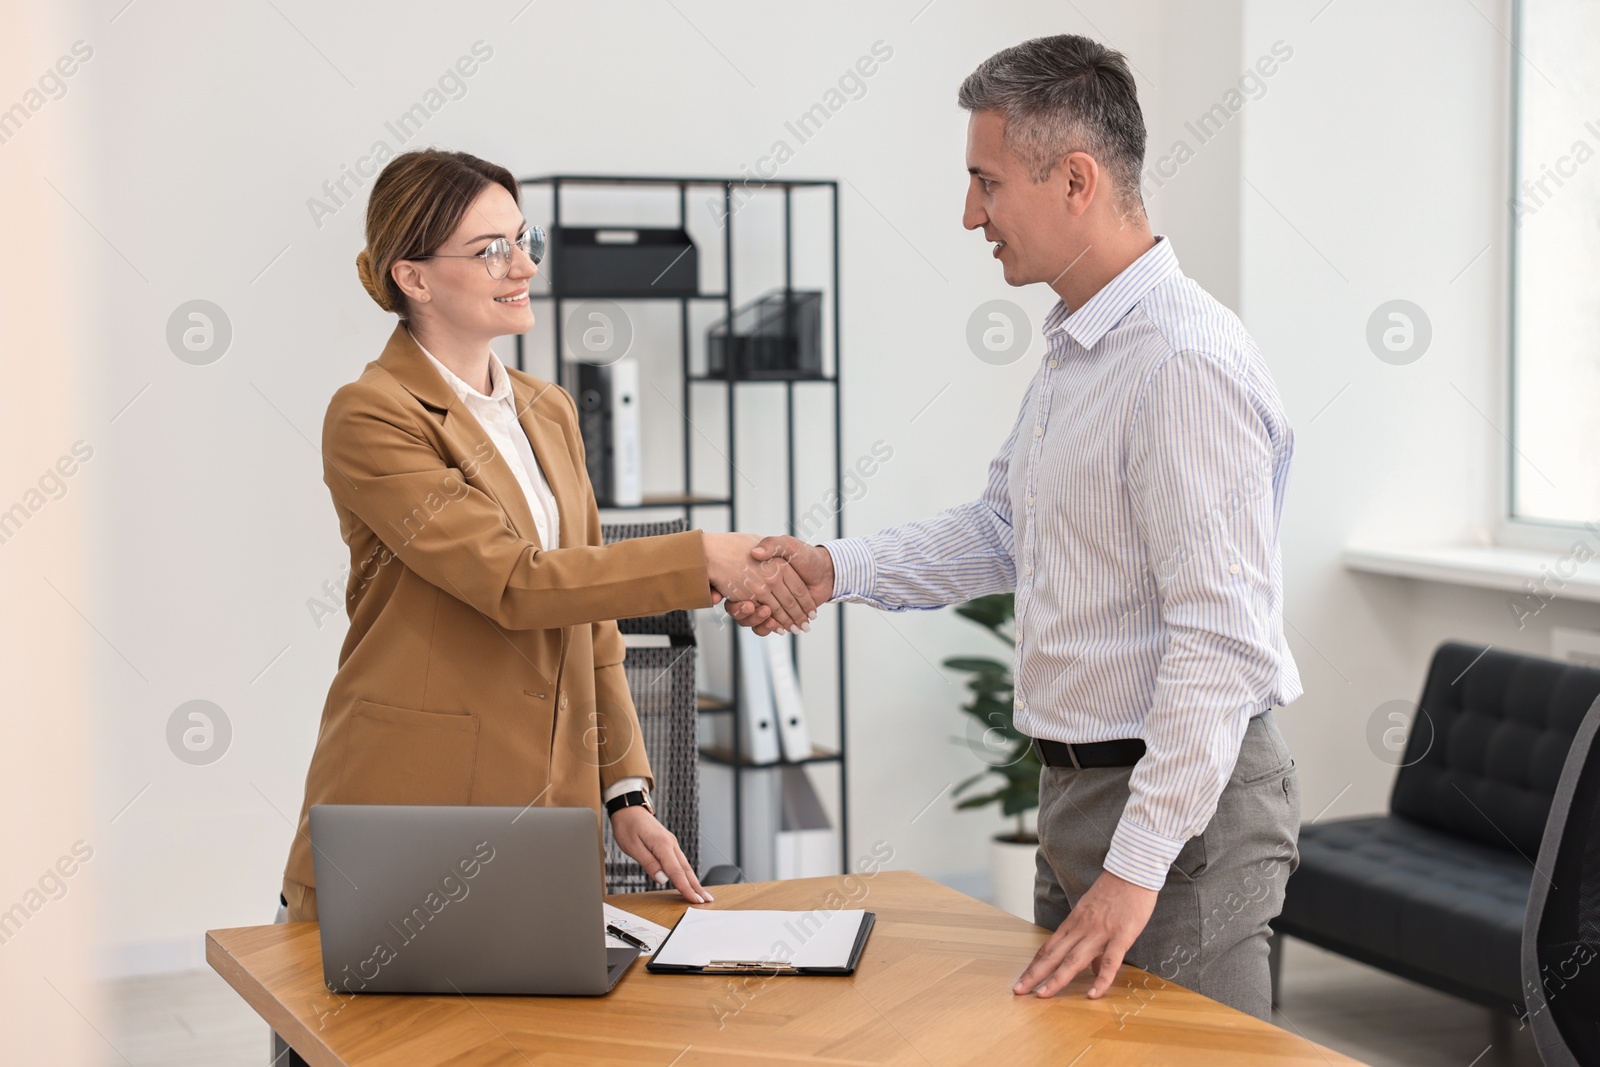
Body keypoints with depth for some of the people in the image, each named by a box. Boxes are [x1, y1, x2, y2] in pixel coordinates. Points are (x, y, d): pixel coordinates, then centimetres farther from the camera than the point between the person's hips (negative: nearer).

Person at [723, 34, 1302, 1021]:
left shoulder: (1188, 365, -22)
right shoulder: (1075, 348, 11)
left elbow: (1222, 642, -26)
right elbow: (1004, 530, 22)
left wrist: (1137, 865, -27)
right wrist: (839, 569, 10)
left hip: (1181, 802, -10)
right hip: (1083, 790, 10)